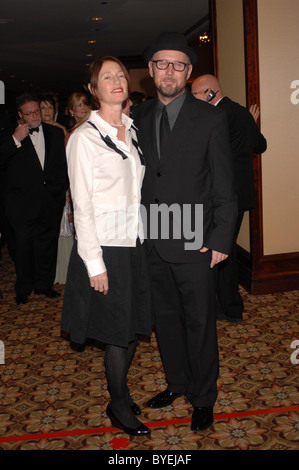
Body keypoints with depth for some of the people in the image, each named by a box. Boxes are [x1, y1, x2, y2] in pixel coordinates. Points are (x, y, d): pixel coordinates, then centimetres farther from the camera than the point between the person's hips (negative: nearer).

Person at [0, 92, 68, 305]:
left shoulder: (56, 133, 11)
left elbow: (63, 164, 15)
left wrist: (63, 189, 10)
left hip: (51, 200, 3)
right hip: (23, 203, -2)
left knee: (47, 244, 10)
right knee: (24, 247, 5)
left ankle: (44, 284, 25)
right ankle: (23, 289, 19)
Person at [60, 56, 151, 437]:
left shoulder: (133, 131, 10)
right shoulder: (84, 138, -11)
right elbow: (82, 206, -13)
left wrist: (146, 236, 10)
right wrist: (94, 263, -15)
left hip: (135, 245, 6)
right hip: (105, 248, -6)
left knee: (133, 326, 14)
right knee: (118, 332, 5)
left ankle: (119, 396, 35)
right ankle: (120, 409, 26)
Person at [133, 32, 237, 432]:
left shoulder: (210, 118, -4)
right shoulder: (140, 118, 8)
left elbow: (224, 187, -5)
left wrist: (221, 240, -10)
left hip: (193, 242, -4)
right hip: (152, 241, 4)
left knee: (200, 323, 7)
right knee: (166, 318, 17)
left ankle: (204, 398, 27)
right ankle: (177, 383, 37)